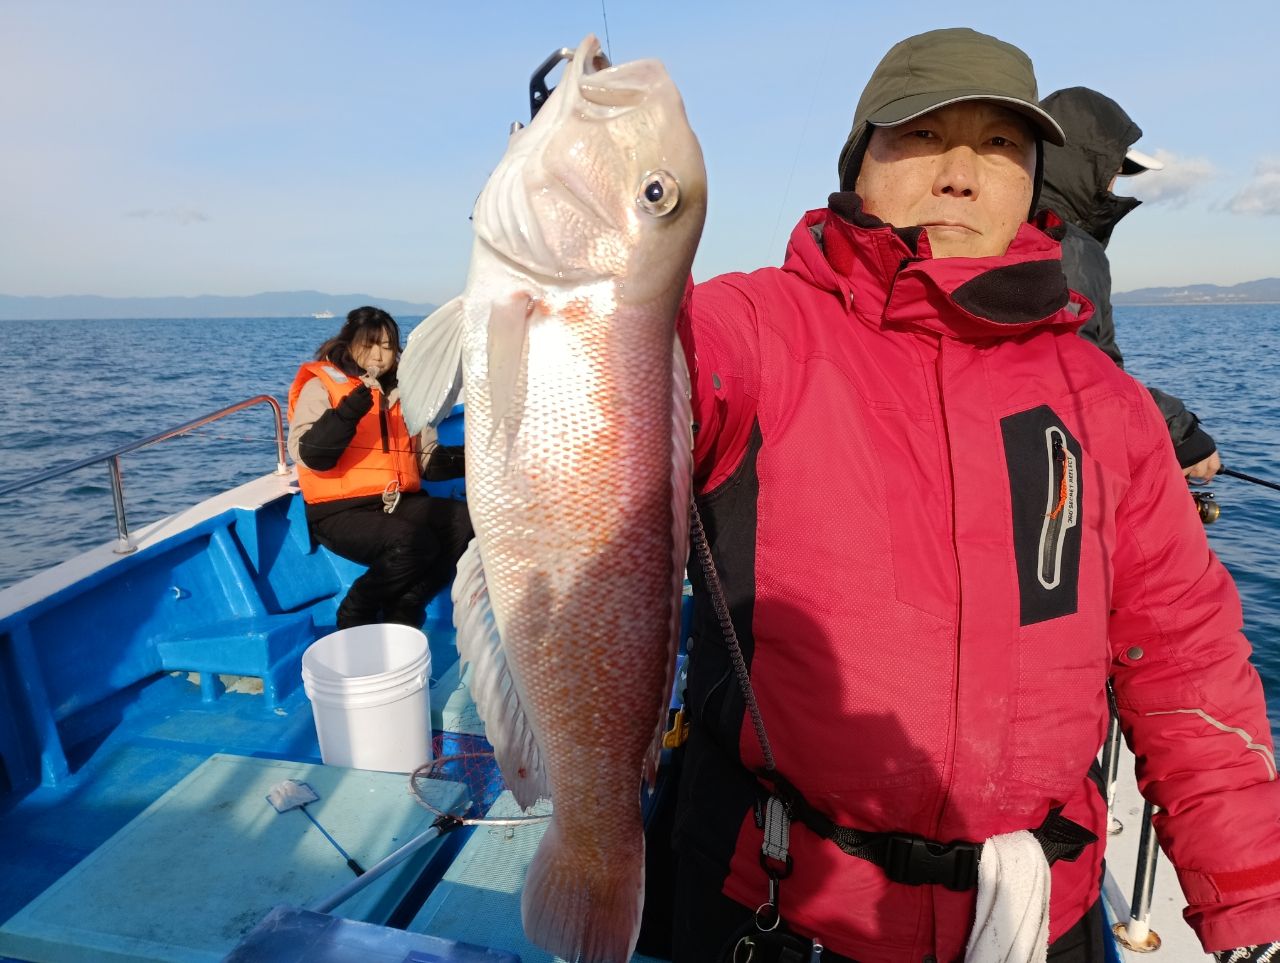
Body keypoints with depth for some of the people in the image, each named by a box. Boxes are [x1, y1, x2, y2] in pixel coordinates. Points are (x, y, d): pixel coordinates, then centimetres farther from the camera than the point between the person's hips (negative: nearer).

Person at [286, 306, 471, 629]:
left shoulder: (404, 391, 16)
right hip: (341, 509, -5)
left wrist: (457, 459, -4)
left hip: (399, 502, 6)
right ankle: (355, 616, -5)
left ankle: (403, 611, -8)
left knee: (465, 523, -21)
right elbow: (311, 457, -14)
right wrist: (349, 411, -26)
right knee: (412, 543, -32)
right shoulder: (321, 387, 0)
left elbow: (427, 458, 17)